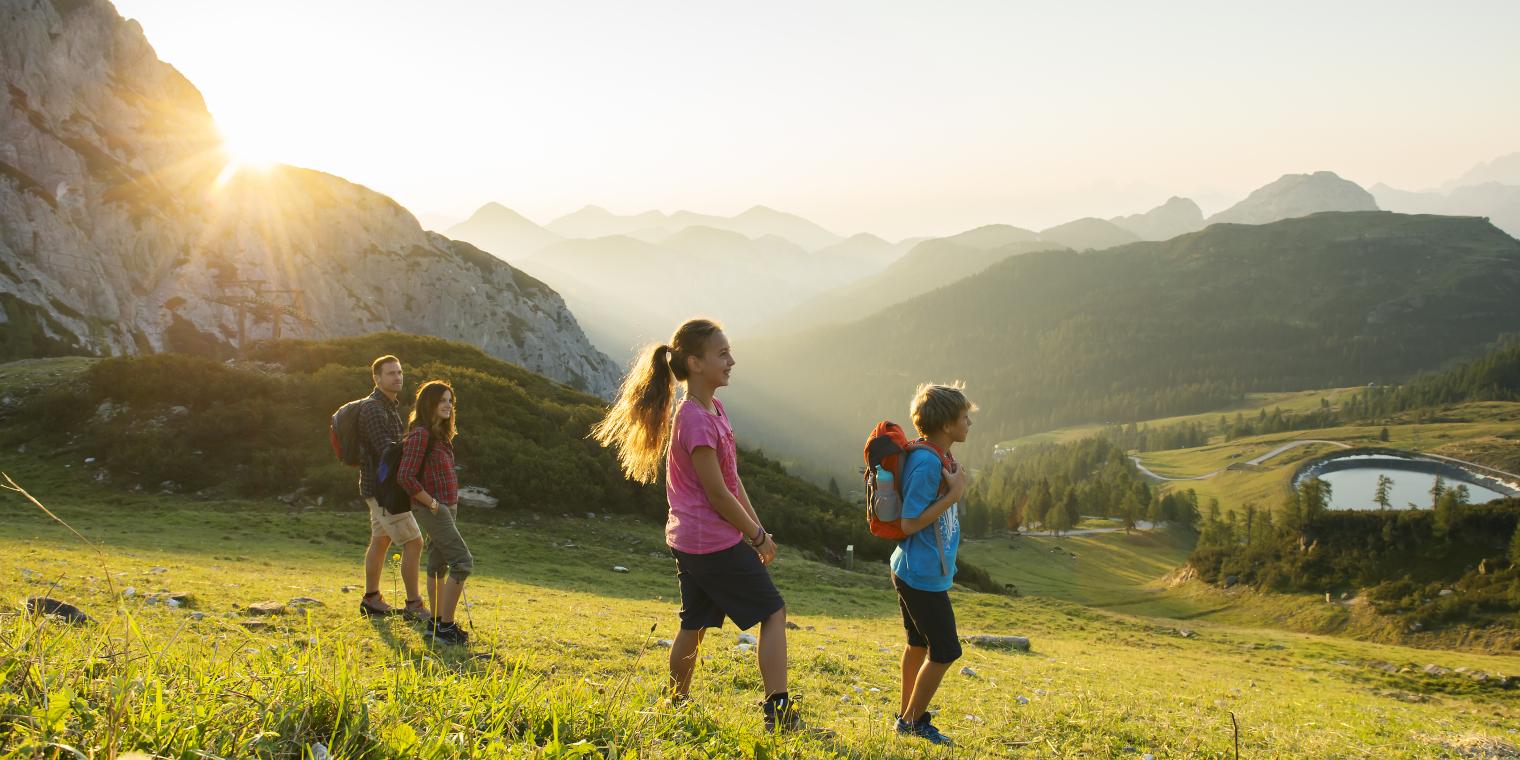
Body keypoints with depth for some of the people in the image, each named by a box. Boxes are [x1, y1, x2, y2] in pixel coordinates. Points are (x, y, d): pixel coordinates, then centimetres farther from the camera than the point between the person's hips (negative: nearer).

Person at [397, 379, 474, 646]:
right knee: (462, 562, -12)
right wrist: (432, 503, -16)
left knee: (438, 564, 13)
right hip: (432, 510, -9)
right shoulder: (420, 434, -15)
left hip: (447, 507, 9)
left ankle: (437, 623, 21)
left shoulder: (439, 434, 14)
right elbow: (405, 477, -21)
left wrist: (450, 505, 13)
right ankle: (445, 626, -8)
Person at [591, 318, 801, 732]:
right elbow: (717, 493, -18)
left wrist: (758, 528, 11)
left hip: (690, 542, 9)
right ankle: (778, 711, -1)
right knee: (774, 612, -1)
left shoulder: (713, 410, 10)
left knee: (694, 624, 17)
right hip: (716, 542, -9)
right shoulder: (695, 420, -21)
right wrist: (758, 537, -8)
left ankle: (676, 702, 28)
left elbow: (732, 479, 14)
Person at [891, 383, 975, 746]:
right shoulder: (927, 464, -24)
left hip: (914, 570, 11)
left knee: (919, 643, 22)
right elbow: (909, 523, -24)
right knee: (946, 651, 0)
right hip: (924, 575, -10)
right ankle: (913, 721, 14)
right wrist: (955, 493, -24)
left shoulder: (938, 458, 6)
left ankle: (908, 715, 36)